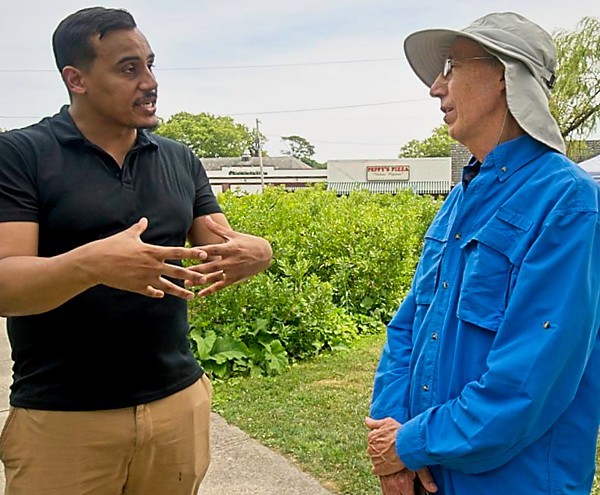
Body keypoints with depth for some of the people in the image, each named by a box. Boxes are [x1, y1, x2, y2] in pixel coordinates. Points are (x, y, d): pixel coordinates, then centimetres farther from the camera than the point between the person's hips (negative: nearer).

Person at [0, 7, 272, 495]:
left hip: (179, 401, 4)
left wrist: (255, 252, -16)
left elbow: (223, 247, 8)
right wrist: (91, 263, -32)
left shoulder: (180, 160, 8)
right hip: (62, 418, -4)